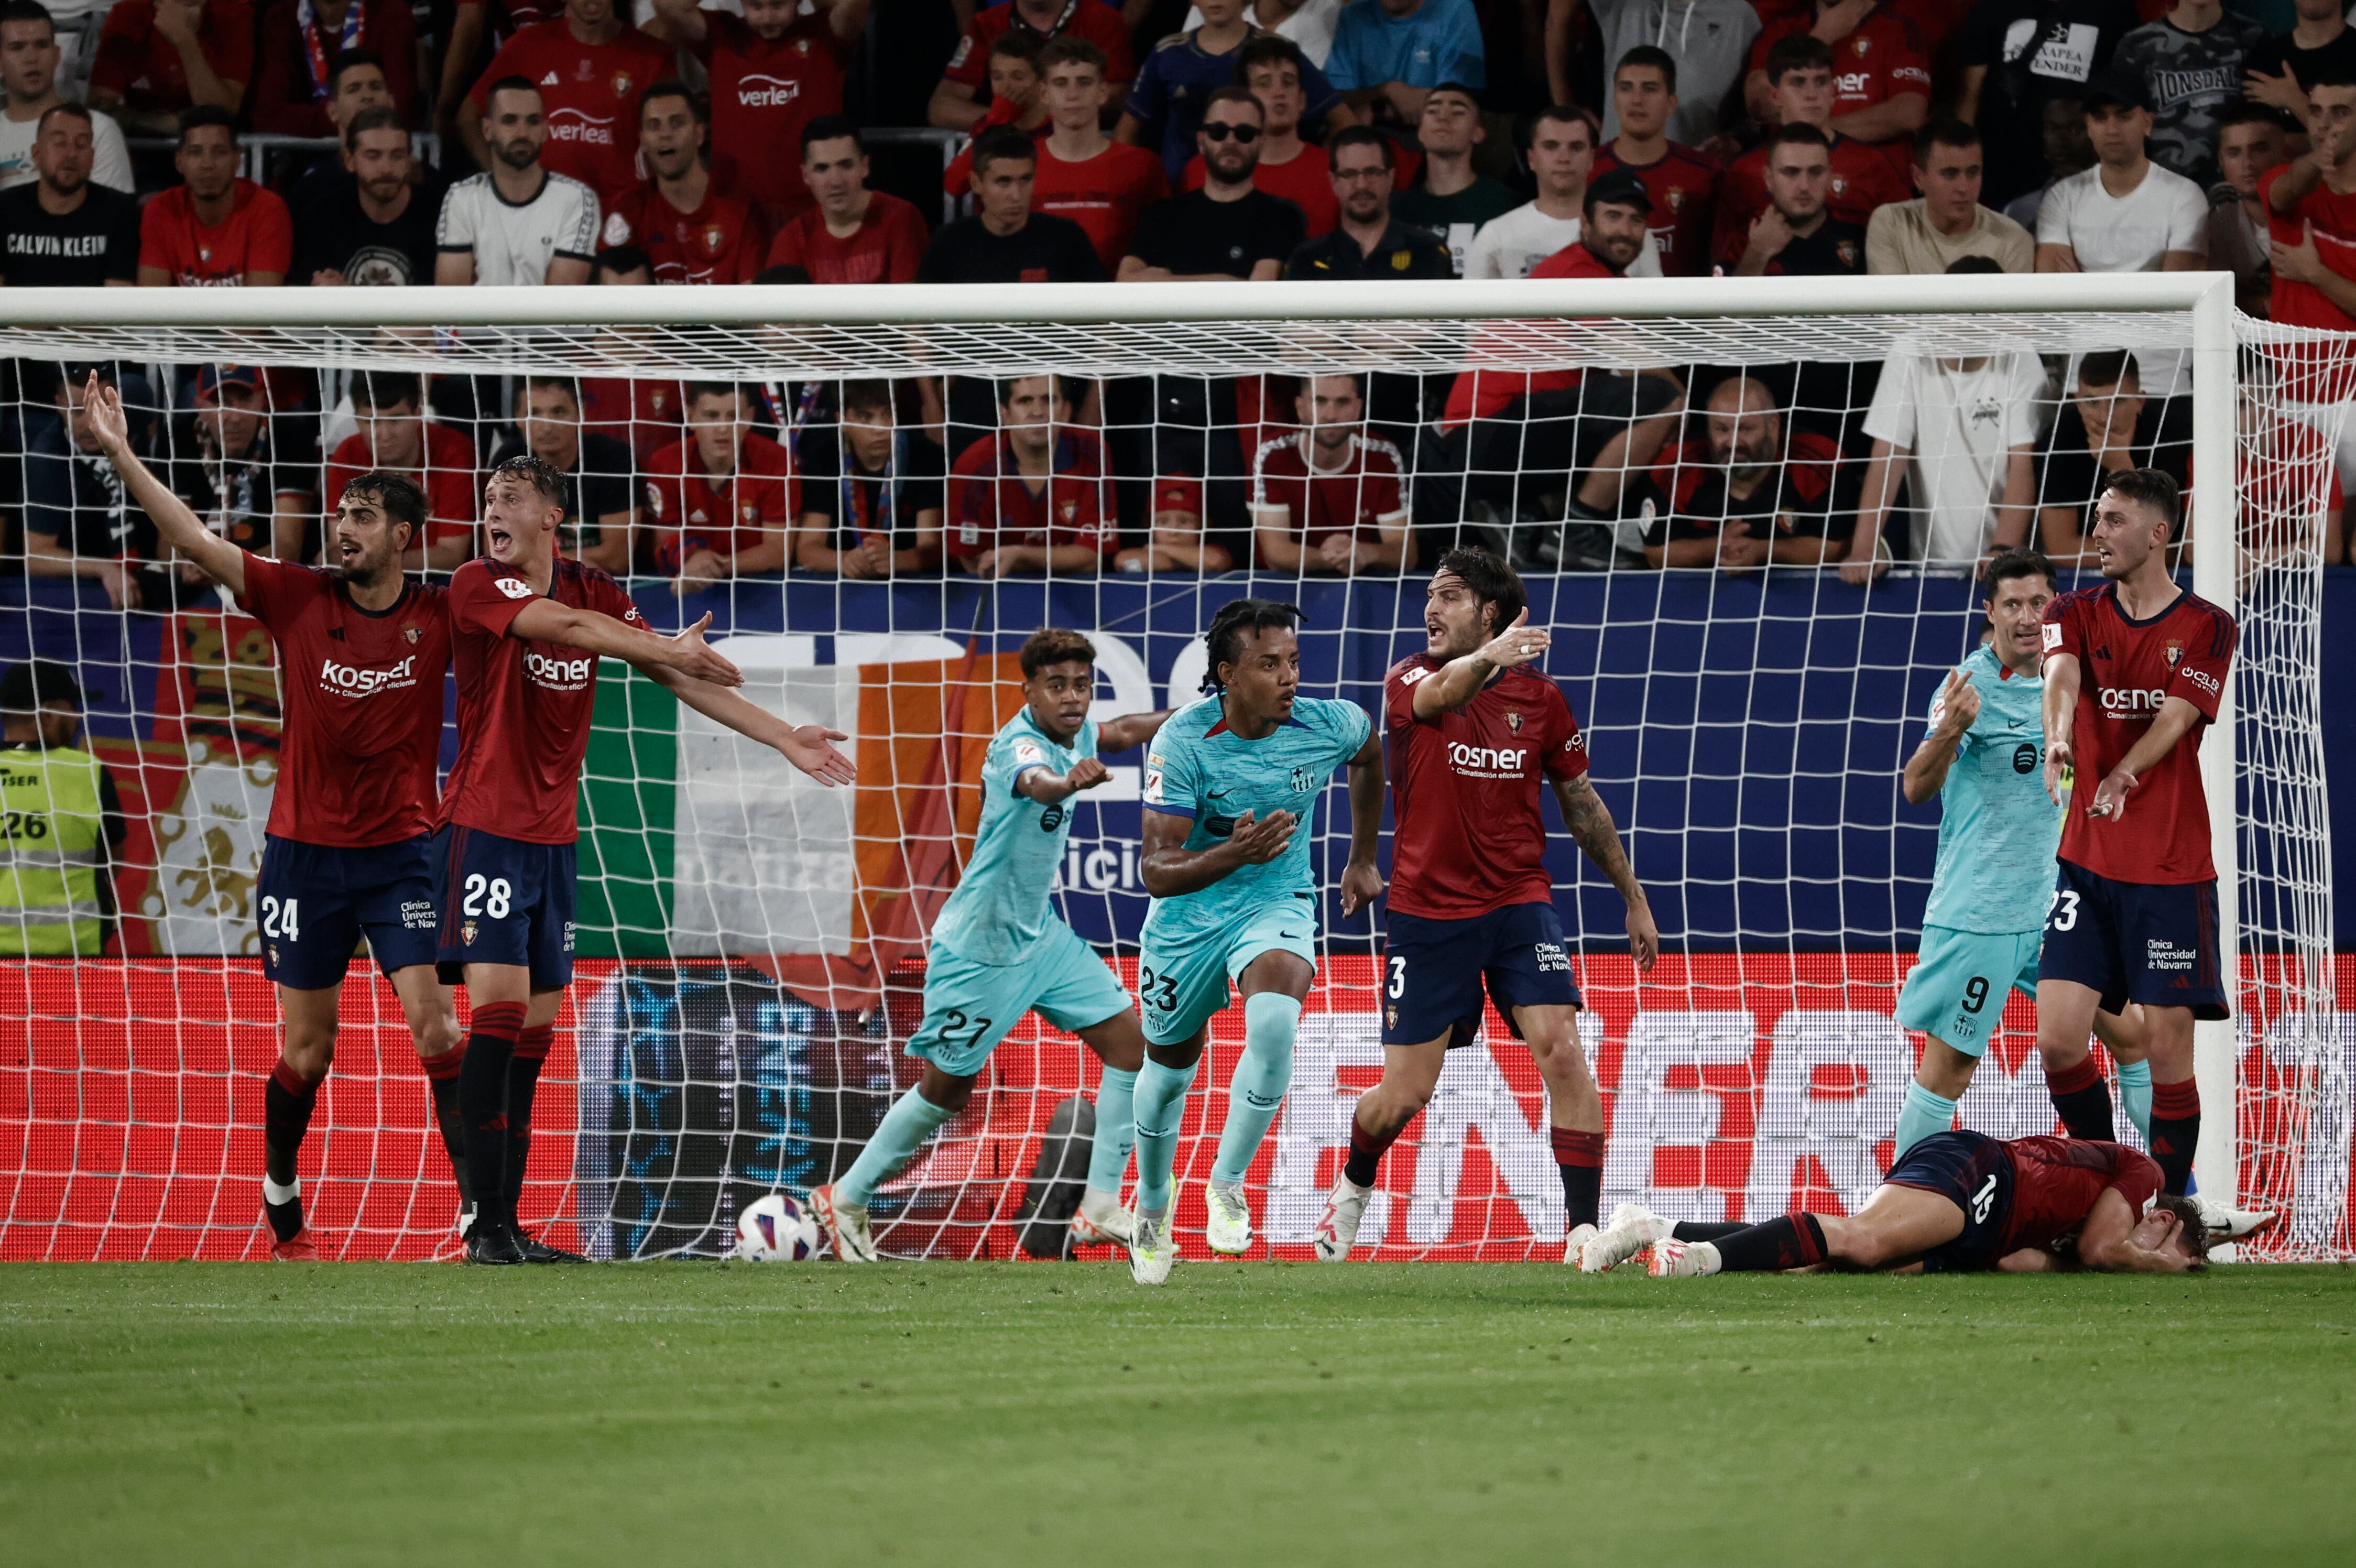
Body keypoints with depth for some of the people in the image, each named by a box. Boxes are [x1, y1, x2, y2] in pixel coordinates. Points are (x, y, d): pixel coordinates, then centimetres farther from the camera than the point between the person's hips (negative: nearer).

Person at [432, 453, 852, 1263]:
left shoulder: (595, 592, 10)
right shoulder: (477, 586, -8)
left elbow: (678, 677, 10)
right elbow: (565, 624, -22)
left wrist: (784, 738, 5)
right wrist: (666, 647, -14)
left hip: (553, 836, 6)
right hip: (484, 830, -6)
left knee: (533, 1033, 6)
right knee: (500, 1007, -16)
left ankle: (508, 1230, 8)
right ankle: (490, 1226, -17)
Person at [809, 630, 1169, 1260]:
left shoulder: (1074, 733, -1)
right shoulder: (1019, 743, -27)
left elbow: (1114, 734, 26)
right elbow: (1035, 782, -54)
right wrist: (1069, 781, -75)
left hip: (1041, 935, 8)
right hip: (980, 945, -8)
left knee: (1128, 1042, -1)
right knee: (947, 1088, 4)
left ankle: (1101, 1209, 4)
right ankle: (845, 1200, 23)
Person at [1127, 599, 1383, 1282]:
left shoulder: (1328, 725, -16)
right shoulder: (1183, 742, -25)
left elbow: (1369, 756, 12)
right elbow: (1155, 869, -27)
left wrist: (1362, 860, 20)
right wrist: (1235, 853, -45)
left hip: (1278, 904, 0)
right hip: (1188, 916, 0)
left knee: (1274, 1021, -31)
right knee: (1169, 1068, 16)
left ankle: (1228, 1185, -13)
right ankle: (1152, 1206, 45)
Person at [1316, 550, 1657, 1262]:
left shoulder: (1539, 696, 2)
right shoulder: (1409, 680, -5)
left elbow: (1581, 803, 14)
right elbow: (1437, 696, -32)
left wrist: (1633, 896, 17)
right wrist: (1485, 661, -54)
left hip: (1519, 903, 1)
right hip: (1428, 914, -1)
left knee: (1561, 1049, -19)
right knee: (1403, 1096, 2)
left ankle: (1584, 1227, -16)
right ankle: (1354, 1185, 35)